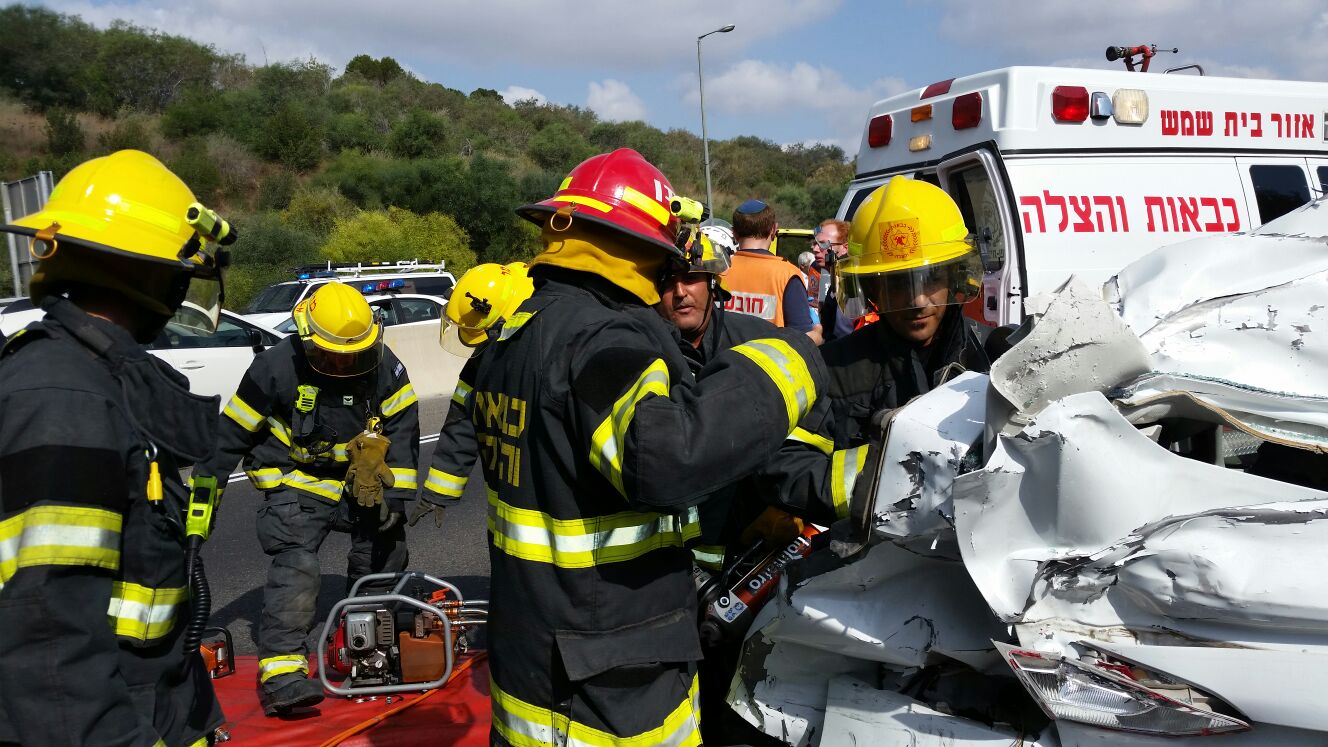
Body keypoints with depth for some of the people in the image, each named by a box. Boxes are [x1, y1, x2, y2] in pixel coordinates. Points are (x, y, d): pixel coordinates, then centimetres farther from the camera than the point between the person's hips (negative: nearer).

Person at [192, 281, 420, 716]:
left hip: (362, 479, 4)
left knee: (384, 550, 12)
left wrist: (396, 494, -13)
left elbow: (402, 428, -8)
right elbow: (232, 435, -10)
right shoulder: (276, 368, -20)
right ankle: (281, 671, -21)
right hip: (297, 481, -4)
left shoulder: (384, 367, -13)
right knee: (295, 562, -21)